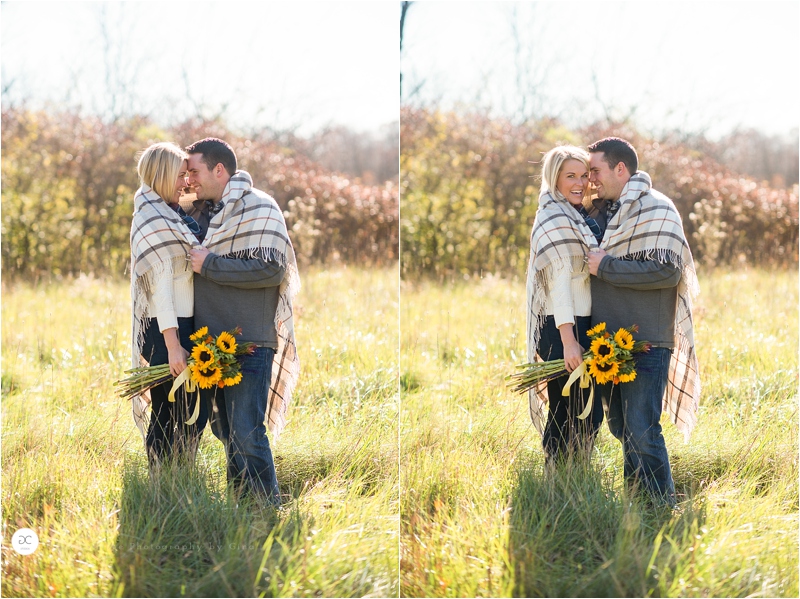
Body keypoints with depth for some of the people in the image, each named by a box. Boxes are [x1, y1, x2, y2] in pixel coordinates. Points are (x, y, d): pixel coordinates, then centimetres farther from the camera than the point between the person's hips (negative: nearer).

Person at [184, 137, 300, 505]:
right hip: (211, 341, 8)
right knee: (226, 431, 14)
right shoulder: (200, 212, 15)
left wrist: (209, 265, -16)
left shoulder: (258, 207, -7)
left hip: (248, 344, -8)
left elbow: (272, 268, -20)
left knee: (247, 434, -10)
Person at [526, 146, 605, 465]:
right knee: (571, 417, -7)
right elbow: (558, 282, -19)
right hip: (565, 330, -9)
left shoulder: (580, 217, 16)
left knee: (588, 415, 12)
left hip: (585, 327, 9)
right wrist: (568, 341, -25)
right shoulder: (555, 220, -12)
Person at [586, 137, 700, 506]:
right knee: (621, 429, 13)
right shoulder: (604, 212, 17)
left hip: (645, 345, -8)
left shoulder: (656, 209, -8)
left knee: (642, 432, -13)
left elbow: (668, 270, -21)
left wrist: (605, 266, -16)